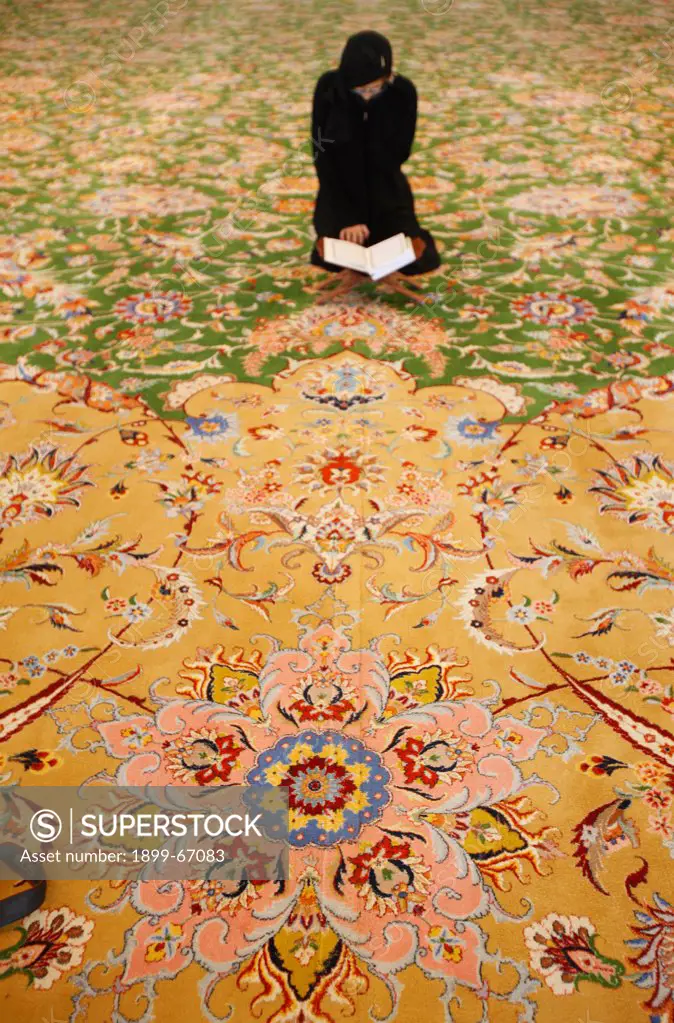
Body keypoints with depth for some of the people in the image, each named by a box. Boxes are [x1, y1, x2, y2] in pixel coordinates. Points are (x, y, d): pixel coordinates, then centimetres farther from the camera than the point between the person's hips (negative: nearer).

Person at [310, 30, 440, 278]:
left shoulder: (403, 91, -14)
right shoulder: (329, 88, -16)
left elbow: (397, 155, -11)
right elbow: (323, 157, -14)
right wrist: (348, 216, -22)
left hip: (385, 187, 0)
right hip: (341, 186, 0)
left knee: (417, 260, -18)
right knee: (331, 258, -23)